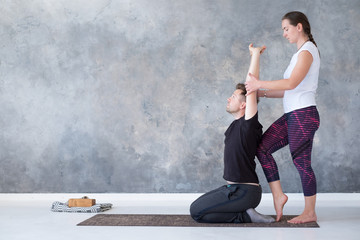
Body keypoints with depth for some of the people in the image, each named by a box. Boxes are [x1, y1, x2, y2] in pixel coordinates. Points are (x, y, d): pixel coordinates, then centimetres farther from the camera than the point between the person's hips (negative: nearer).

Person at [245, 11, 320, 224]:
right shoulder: (301, 53, 19)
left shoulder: (307, 51, -10)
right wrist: (262, 93, 11)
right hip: (292, 116, 9)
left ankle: (310, 212, 11)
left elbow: (292, 83, -22)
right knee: (263, 148, 4)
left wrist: (260, 84, -16)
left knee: (302, 162, -2)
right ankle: (278, 195, 11)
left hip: (303, 115, -9)